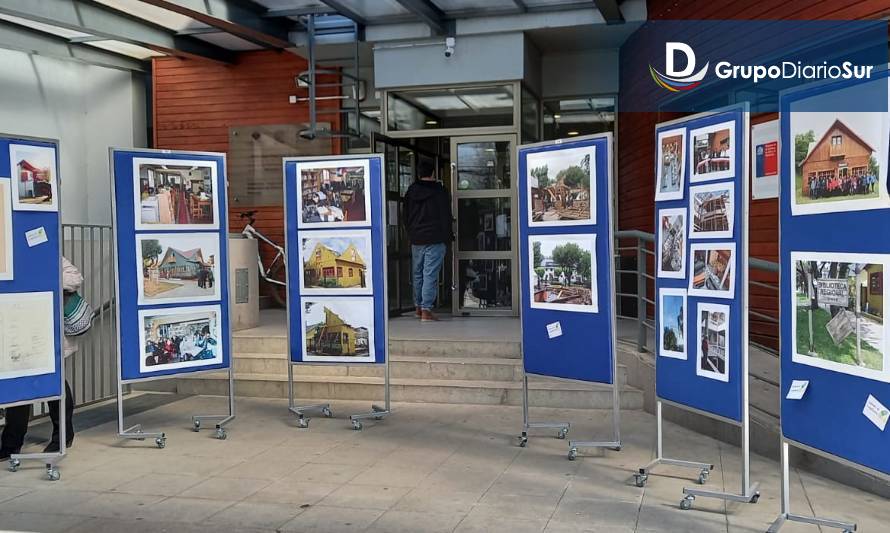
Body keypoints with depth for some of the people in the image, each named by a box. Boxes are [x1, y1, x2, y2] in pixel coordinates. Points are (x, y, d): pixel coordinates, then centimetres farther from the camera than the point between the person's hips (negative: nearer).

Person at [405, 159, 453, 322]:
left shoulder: (410, 192, 8)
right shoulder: (440, 192, -6)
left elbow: (406, 217, 14)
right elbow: (445, 217, -6)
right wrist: (447, 238, 2)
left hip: (416, 240, 5)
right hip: (435, 240, -5)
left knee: (418, 274, 15)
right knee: (430, 275, -6)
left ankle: (418, 307, 24)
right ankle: (426, 310, -9)